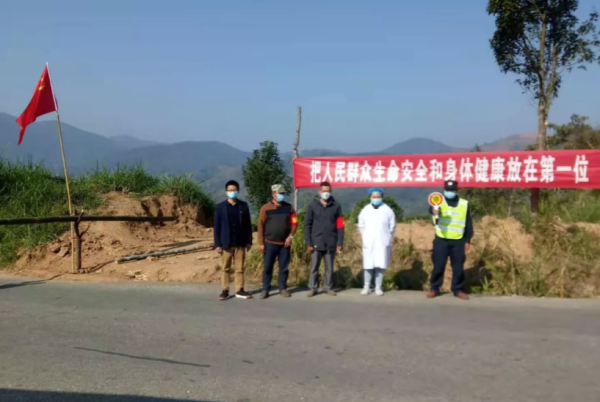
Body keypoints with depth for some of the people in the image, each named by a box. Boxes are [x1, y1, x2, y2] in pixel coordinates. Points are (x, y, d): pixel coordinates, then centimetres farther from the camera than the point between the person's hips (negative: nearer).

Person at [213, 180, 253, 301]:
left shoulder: (244, 206, 3)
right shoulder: (220, 207, -2)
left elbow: (248, 224, 6)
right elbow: (217, 227, -2)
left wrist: (249, 241, 2)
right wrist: (217, 244, -6)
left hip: (240, 243, 1)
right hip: (226, 243, -1)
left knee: (240, 268, 7)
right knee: (226, 268, 7)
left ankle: (239, 290, 14)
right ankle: (225, 291, 14)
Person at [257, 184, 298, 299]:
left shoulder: (289, 207, 6)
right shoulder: (266, 208, -1)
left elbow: (294, 223, 8)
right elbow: (261, 226, -2)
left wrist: (290, 236, -6)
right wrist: (261, 243, -6)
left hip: (285, 244, 2)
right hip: (269, 243, -2)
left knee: (284, 268, 8)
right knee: (267, 268, 2)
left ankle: (283, 288, 18)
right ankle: (265, 290, 11)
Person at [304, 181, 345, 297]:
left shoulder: (336, 206, 3)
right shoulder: (312, 205, 1)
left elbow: (340, 225, 3)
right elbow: (307, 225, 1)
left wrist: (340, 242, -2)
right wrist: (308, 242, -5)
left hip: (331, 243, 1)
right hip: (316, 243, -1)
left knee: (329, 267, 9)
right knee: (314, 267, 5)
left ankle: (328, 287, 20)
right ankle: (312, 288, 15)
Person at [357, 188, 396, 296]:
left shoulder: (387, 210, 0)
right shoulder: (365, 210, 4)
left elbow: (392, 227, 7)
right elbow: (361, 226, 13)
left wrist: (389, 240, 6)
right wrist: (365, 238, 9)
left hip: (382, 243, -1)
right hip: (369, 243, 1)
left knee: (380, 265, -1)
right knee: (368, 265, 2)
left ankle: (378, 287, 8)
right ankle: (367, 287, 10)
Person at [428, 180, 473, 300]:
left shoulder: (464, 204, 8)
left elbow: (468, 224, 12)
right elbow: (432, 208, -24)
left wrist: (467, 240, 7)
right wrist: (433, 211, -48)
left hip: (458, 241, 2)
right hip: (441, 240, -2)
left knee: (458, 267, 6)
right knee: (438, 266, 0)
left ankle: (458, 289, 18)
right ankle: (434, 289, 11)